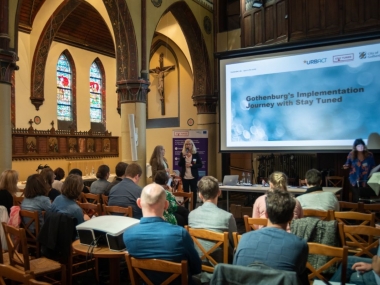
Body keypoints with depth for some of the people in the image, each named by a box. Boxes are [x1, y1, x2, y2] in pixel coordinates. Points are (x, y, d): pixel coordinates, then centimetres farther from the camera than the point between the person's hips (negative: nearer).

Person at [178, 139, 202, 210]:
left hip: (193, 177, -1)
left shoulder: (196, 154, -2)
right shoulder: (182, 154, 2)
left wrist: (192, 165, -15)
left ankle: (193, 208, 12)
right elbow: (179, 165, -3)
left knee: (194, 192, 3)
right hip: (185, 177, 2)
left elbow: (200, 164, -2)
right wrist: (183, 157, -17)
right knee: (185, 192, 8)